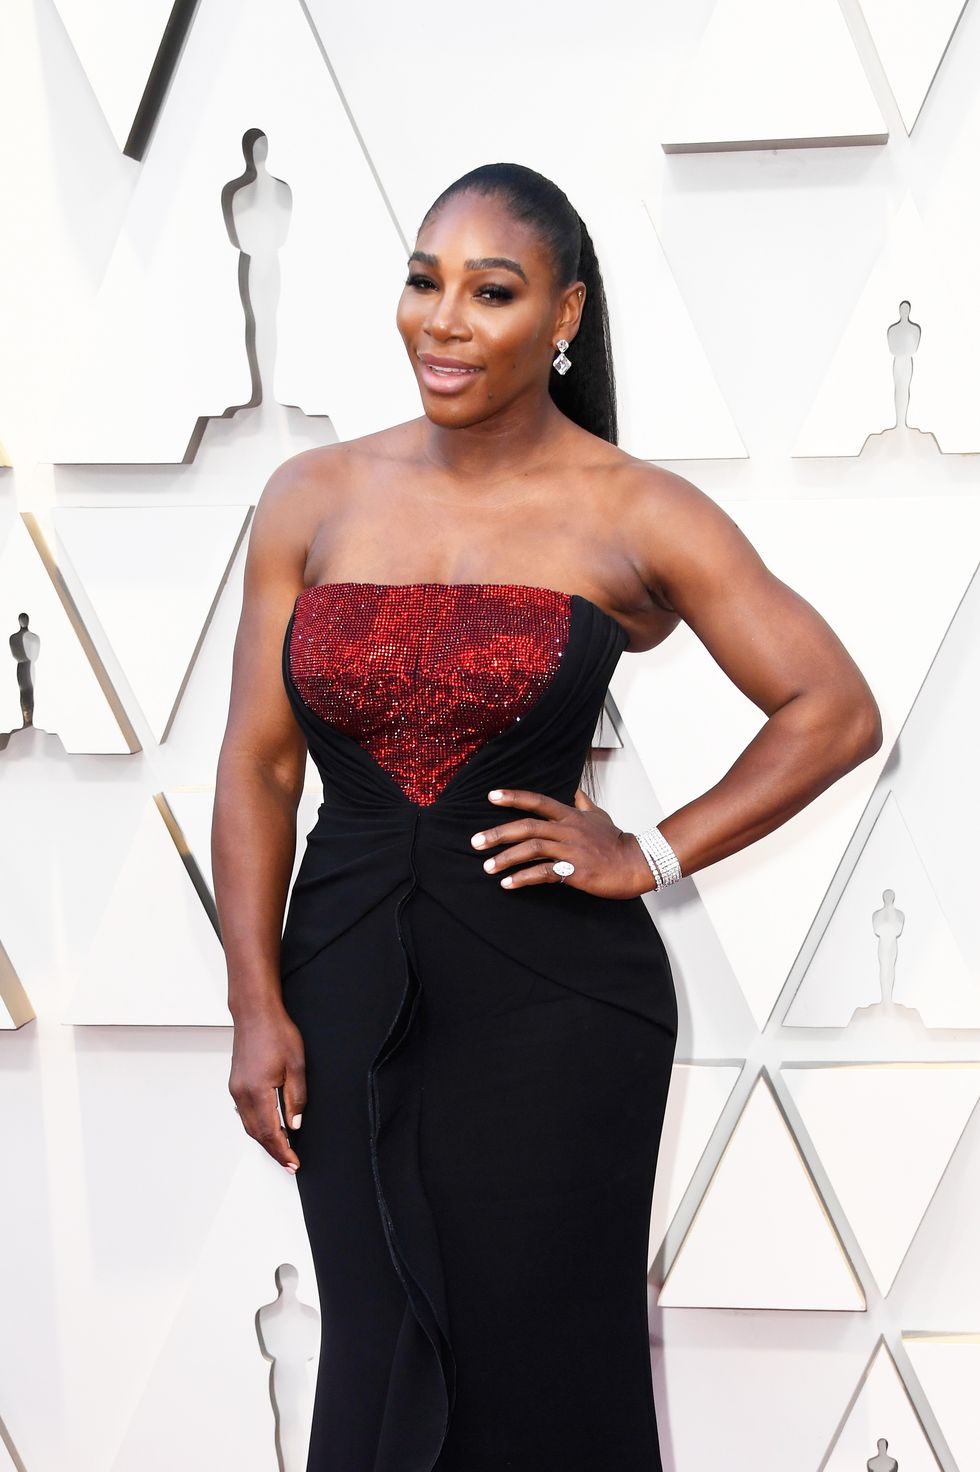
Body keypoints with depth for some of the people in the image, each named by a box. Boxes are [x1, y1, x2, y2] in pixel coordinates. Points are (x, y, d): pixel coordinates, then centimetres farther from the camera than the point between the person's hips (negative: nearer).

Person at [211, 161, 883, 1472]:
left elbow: (837, 712, -3)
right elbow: (257, 766, 4)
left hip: (552, 997, -2)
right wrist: (258, 1008, -2)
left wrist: (651, 859, -7)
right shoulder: (313, 501, 4)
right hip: (350, 988, 3)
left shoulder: (633, 516, -4)